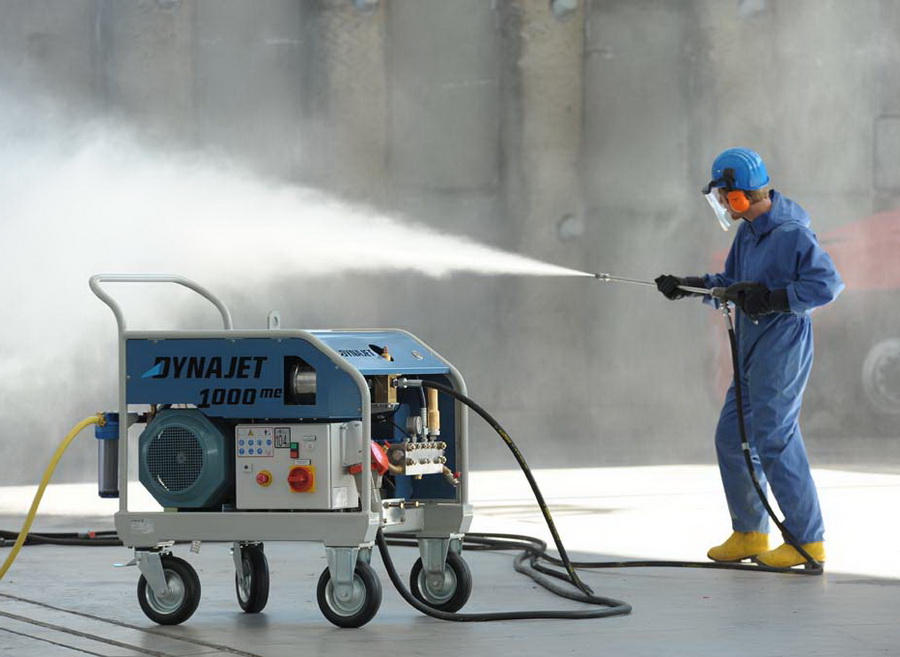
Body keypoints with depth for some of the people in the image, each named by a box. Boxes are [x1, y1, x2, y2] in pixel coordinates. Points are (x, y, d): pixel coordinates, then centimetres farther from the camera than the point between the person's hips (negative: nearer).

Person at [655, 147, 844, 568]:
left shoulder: (791, 234, -17)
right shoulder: (748, 231, 12)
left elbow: (829, 284, -22)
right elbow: (731, 282, 23)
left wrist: (771, 299, -24)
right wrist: (688, 287, 11)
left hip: (782, 351, -10)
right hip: (752, 355, 10)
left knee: (774, 442, -10)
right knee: (732, 438, 12)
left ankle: (808, 540, -3)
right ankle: (749, 533, 22)